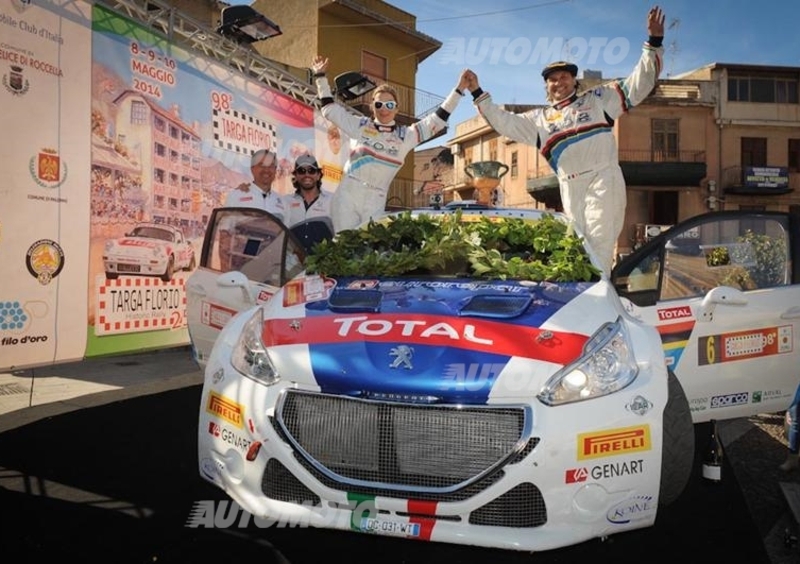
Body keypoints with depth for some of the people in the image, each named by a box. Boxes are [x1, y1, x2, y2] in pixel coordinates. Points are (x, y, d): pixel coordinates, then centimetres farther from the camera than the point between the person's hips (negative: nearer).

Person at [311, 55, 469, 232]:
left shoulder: (405, 135, 9)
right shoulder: (360, 125, 9)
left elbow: (437, 120, 7)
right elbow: (329, 109, 16)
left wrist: (459, 90, 4)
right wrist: (320, 76, 17)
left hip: (375, 203, 1)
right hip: (347, 197, -1)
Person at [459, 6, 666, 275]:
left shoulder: (597, 99, 12)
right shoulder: (540, 118, 18)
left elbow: (637, 86, 9)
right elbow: (504, 123, 16)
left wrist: (654, 43, -1)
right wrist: (478, 93, 10)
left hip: (603, 179, -3)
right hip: (570, 188, 4)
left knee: (600, 241, -10)